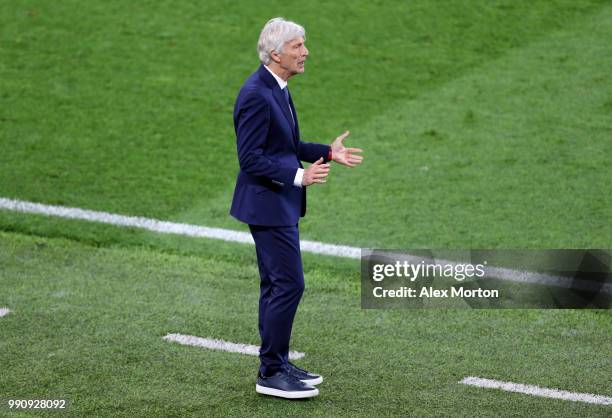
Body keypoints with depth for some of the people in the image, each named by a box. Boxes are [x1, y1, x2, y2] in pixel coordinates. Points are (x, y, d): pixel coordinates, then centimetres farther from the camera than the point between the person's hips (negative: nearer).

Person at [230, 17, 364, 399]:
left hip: (278, 202, 10)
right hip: (267, 204, -10)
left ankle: (276, 364, 23)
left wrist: (328, 152, 10)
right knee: (289, 284, -7)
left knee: (276, 285, 15)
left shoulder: (277, 89, 10)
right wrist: (299, 176, -28)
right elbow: (251, 157, -23)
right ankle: (271, 374, 1)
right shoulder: (256, 95, -21)